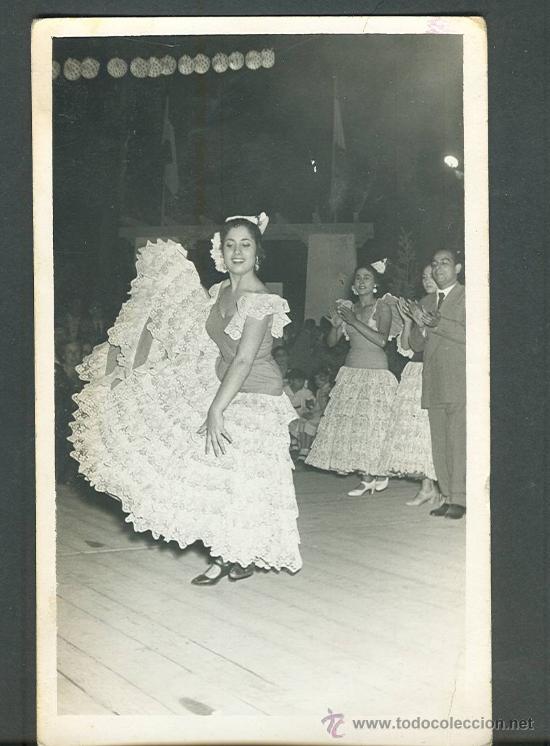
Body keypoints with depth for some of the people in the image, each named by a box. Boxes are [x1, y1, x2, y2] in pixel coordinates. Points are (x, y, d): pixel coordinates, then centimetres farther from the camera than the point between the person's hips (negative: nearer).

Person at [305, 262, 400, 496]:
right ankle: (367, 477, 6)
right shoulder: (347, 308, 12)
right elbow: (331, 342, 10)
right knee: (349, 422, -1)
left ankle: (378, 474, 8)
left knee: (373, 423, -9)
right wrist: (336, 324, -10)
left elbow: (382, 340, -16)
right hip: (351, 371, 5)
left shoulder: (382, 306, -1)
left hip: (376, 373, -5)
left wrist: (354, 321, -16)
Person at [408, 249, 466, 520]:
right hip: (433, 383, 6)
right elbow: (416, 345, 16)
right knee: (439, 443, 5)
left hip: (460, 382, -6)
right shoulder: (426, 302, 20)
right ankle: (447, 496, 11)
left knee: (458, 440, -8)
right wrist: (420, 326, -5)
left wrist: (437, 323, -18)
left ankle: (459, 499, -4)